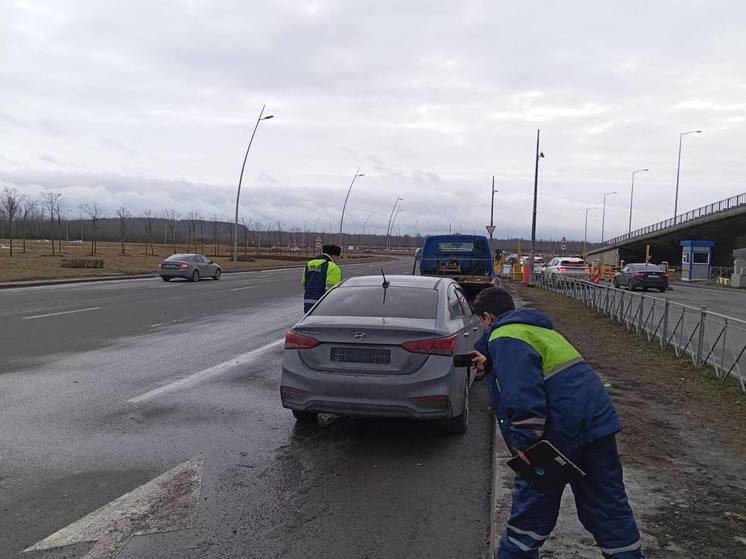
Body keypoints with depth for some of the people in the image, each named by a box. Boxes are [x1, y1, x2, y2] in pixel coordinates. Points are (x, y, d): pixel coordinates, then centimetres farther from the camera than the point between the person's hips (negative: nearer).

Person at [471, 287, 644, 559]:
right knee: (609, 503, 16)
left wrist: (523, 441, -21)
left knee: (532, 507, 9)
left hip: (561, 430, -8)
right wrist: (490, 364, 41)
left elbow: (521, 392, -22)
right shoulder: (537, 327, 21)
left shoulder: (504, 338, -9)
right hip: (597, 420, 8)